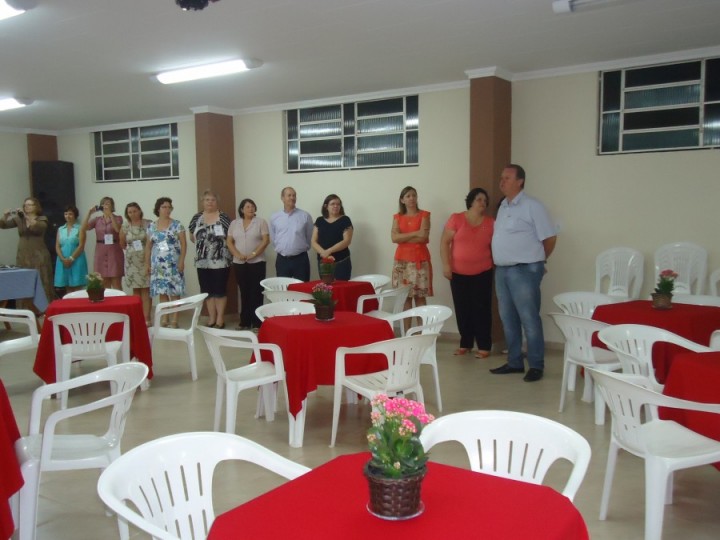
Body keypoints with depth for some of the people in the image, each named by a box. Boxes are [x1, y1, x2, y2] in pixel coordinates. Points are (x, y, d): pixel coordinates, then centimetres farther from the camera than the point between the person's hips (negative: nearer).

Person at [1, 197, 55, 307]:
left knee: (42, 285, -5)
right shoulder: (18, 219, 11)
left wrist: (26, 216, -29)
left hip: (39, 256, -3)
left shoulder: (42, 219, 2)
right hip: (23, 257, 3)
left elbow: (39, 227, -20)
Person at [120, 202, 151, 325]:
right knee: (136, 289, 5)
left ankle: (146, 317, -4)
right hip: (131, 261, 3)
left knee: (146, 289, -5)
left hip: (146, 260, -3)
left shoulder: (148, 224, -3)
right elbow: (122, 244, 16)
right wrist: (131, 250, 8)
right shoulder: (125, 226, 5)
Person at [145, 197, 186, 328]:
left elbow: (183, 243, -4)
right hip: (158, 264, 4)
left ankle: (174, 320, 0)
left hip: (173, 264, -3)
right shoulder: (151, 227, 9)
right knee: (162, 292, 7)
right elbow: (148, 246, 13)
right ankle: (164, 319, 15)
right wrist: (147, 263, 8)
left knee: (174, 292, -5)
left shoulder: (177, 225, -1)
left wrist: (182, 261, -12)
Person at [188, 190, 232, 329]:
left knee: (220, 289, 0)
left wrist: (221, 245, -7)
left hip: (220, 260, -4)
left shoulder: (223, 217, -4)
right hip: (202, 261, 4)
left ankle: (220, 319, 7)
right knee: (207, 290, 8)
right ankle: (211, 318, 17)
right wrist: (203, 244, 7)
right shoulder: (197, 218, 8)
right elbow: (192, 236, 17)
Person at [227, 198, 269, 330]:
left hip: (257, 262, -3)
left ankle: (256, 322, 1)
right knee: (244, 292, 7)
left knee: (256, 292, -3)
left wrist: (253, 254, -15)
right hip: (239, 263, 3)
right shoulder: (234, 223, 10)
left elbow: (266, 240, -7)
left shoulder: (261, 222, 0)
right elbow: (229, 242, 7)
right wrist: (237, 255, -8)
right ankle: (245, 322, 13)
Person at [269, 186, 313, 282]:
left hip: (300, 259, -2)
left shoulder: (305, 216, -2)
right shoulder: (274, 217, 4)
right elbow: (273, 238, 14)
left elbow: (310, 237, 6)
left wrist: (301, 248, 10)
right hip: (282, 260, 2)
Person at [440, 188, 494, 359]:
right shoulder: (456, 219, -3)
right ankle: (465, 344, 20)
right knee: (462, 309, 7)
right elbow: (444, 242, -4)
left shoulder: (491, 223, 1)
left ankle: (484, 346, 7)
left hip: (482, 273, 0)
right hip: (458, 273, 0)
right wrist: (446, 265, -10)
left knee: (481, 309, 0)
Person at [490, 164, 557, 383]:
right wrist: (500, 263, 14)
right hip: (502, 270, 8)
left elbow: (550, 238, -7)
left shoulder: (532, 206, -9)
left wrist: (537, 259, 4)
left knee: (529, 320, -4)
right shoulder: (503, 207, 15)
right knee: (508, 319, 12)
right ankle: (514, 362, 22)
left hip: (524, 270, -8)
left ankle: (536, 366, 5)